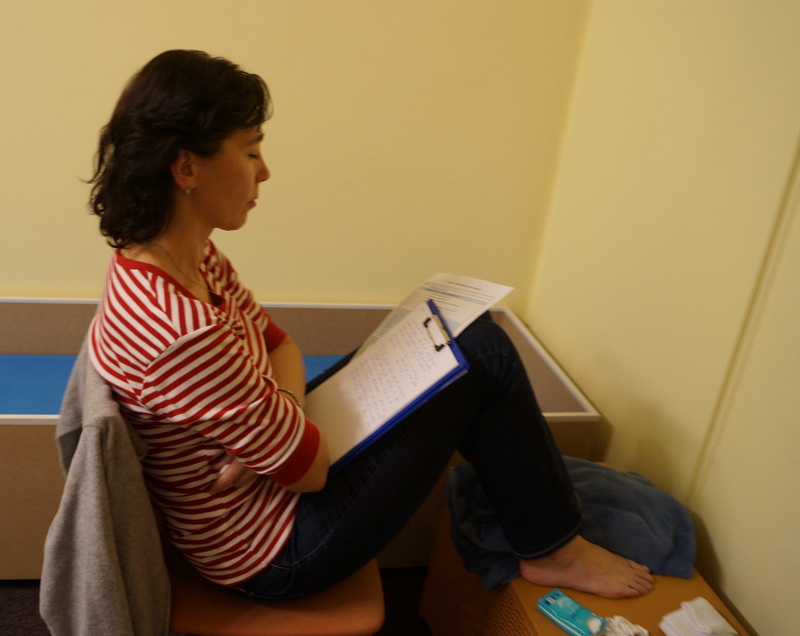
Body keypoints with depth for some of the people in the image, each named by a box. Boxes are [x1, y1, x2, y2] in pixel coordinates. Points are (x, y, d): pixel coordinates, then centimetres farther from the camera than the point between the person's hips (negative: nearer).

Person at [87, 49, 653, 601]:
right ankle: (552, 549, 14)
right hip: (275, 548, -8)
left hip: (268, 483, 9)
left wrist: (273, 430, -15)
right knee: (484, 357, -9)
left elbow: (278, 345, 3)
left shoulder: (191, 254, -5)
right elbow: (310, 468, -26)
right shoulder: (178, 332, -35)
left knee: (475, 339, 7)